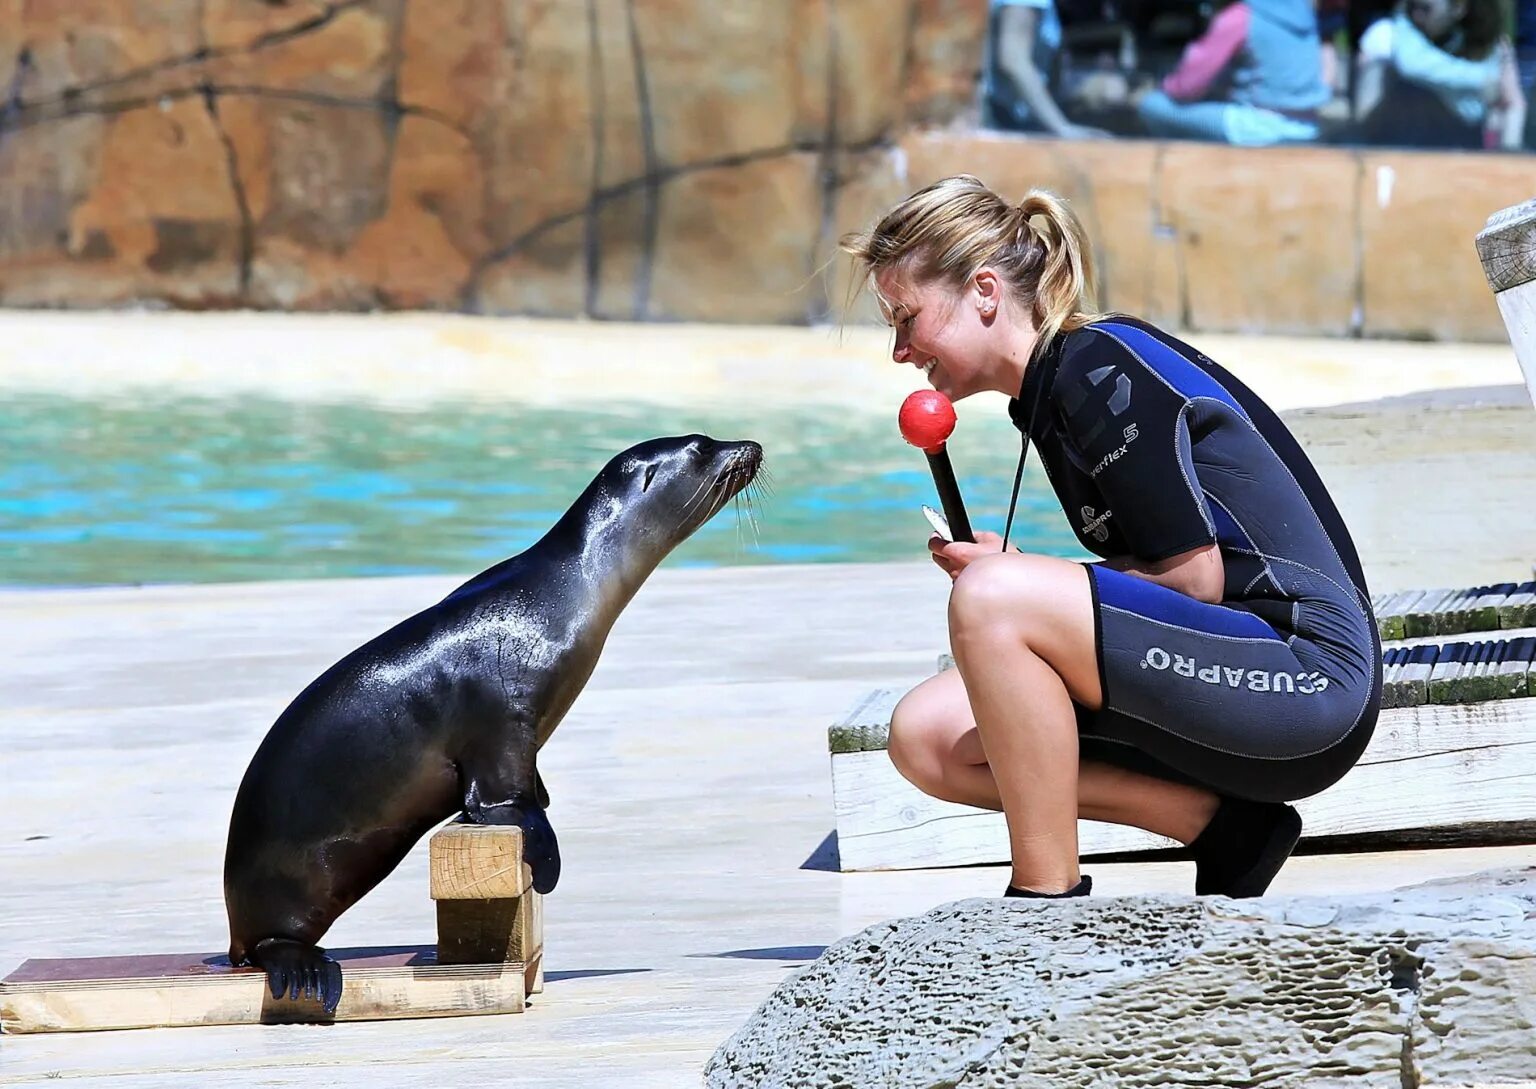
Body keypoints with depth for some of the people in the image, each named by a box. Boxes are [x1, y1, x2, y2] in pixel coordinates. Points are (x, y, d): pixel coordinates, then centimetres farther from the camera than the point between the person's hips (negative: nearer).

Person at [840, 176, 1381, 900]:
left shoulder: (1100, 368, -13)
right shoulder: (1056, 383, 15)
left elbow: (1197, 576, -16)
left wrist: (1009, 578, -7)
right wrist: (1011, 574, 1)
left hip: (1309, 681, -10)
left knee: (990, 597, -25)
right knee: (926, 737, 2)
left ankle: (1049, 907, -16)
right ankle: (1227, 827, 0)